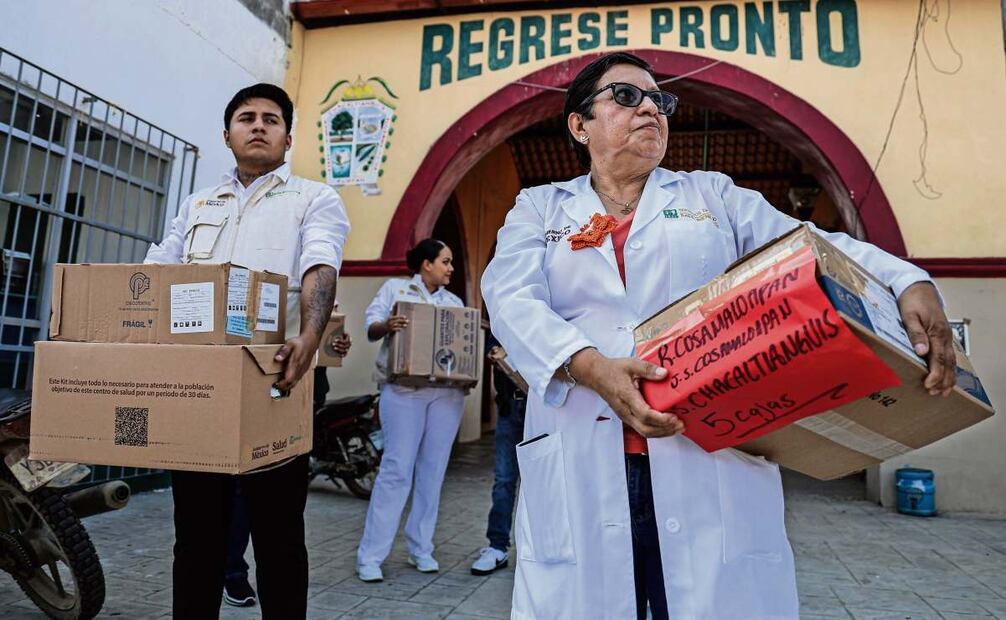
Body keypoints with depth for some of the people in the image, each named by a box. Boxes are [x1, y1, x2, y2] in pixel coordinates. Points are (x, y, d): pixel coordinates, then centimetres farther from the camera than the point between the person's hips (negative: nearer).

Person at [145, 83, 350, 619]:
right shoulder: (197, 205, 22)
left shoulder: (315, 199, 6)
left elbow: (320, 269, -13)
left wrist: (309, 337, -32)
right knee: (197, 533, 14)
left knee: (278, 534, 5)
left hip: (272, 384, -4)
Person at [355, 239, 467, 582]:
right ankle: (370, 556, 4)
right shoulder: (395, 288, 9)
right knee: (396, 470, -6)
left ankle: (421, 549, 19)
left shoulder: (454, 301, 20)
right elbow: (371, 327, -1)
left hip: (448, 392, 4)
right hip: (405, 390, -4)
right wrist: (386, 326, -23)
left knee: (433, 471, 6)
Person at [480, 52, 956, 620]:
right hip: (581, 468, 0)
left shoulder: (714, 195, 17)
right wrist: (593, 368, -21)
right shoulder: (540, 208, 13)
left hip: (715, 460, 1)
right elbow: (513, 300, -3)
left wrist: (910, 284, -12)